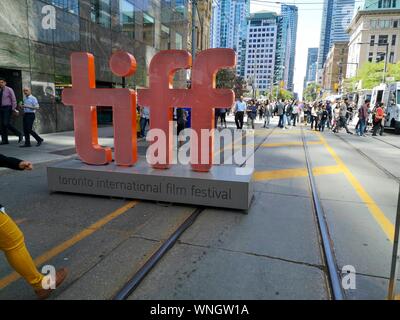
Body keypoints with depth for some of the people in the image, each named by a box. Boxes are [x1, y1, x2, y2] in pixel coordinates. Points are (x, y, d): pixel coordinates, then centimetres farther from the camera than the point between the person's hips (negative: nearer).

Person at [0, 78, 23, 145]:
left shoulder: (9, 90, -6)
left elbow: (14, 100, -9)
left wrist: (13, 109, -15)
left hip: (8, 108, -7)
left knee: (6, 124, -19)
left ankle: (19, 134, -2)